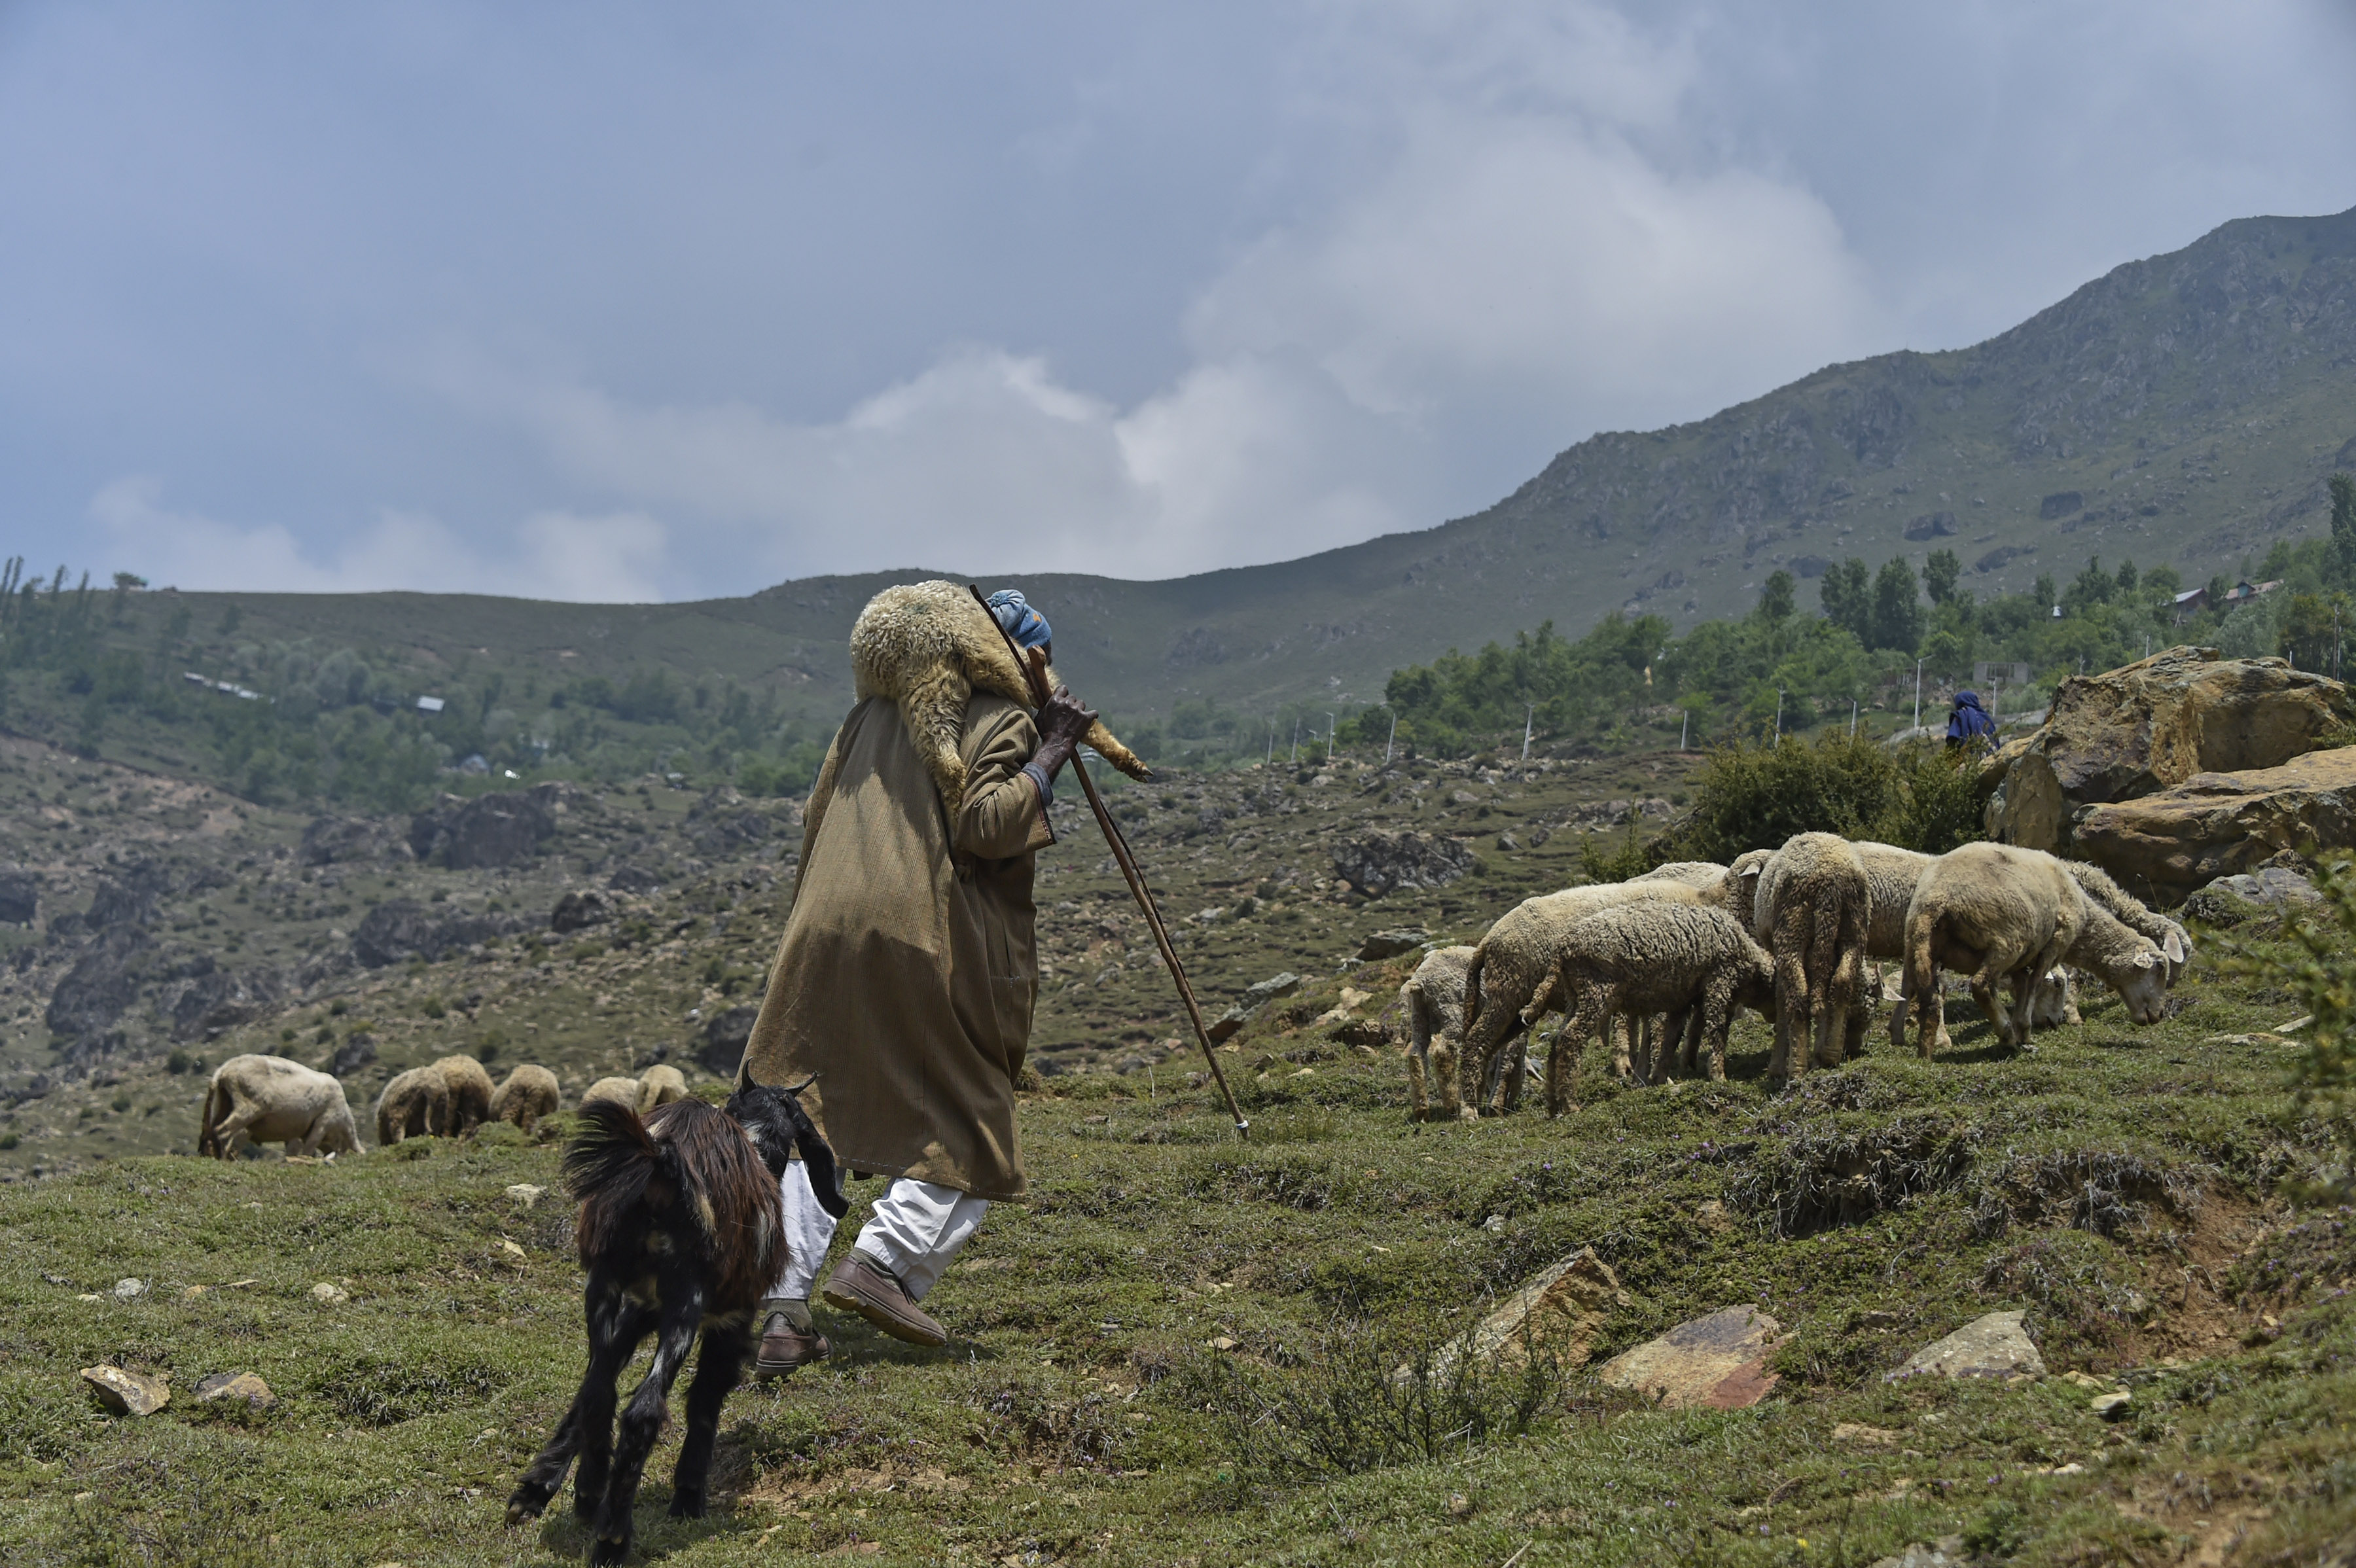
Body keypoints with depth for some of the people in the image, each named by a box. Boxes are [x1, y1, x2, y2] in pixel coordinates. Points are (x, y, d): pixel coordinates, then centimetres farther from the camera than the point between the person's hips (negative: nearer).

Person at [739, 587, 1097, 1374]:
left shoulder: (872, 712, 19)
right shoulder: (1002, 721, 0)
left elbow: (814, 820, 19)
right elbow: (983, 824, -14)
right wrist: (1048, 759, -7)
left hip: (827, 929, 5)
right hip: (931, 944, -5)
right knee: (968, 1127, 10)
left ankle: (783, 1309, -1)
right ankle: (881, 1261, -8)